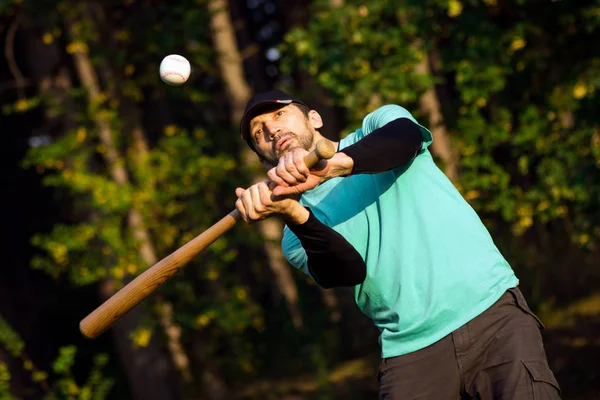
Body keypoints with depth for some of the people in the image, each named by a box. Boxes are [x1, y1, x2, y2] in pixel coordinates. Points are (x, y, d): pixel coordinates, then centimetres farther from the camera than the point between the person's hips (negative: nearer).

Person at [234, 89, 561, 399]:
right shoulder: (295, 237, 13)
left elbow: (404, 137, -11)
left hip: (492, 310, -2)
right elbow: (347, 273, -7)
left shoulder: (379, 126, 13)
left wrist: (335, 164, -29)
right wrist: (292, 214, -24)